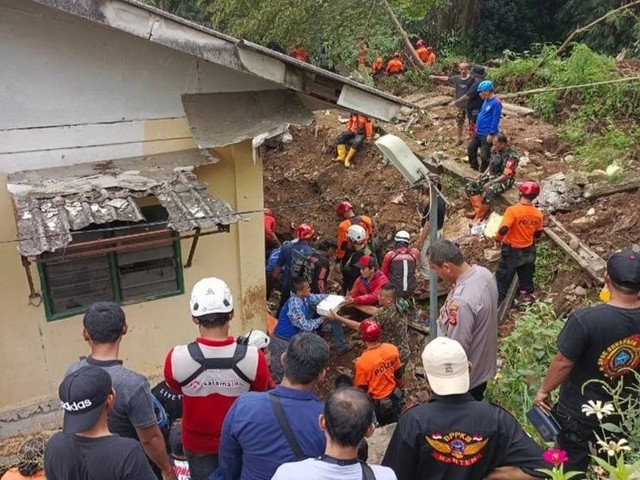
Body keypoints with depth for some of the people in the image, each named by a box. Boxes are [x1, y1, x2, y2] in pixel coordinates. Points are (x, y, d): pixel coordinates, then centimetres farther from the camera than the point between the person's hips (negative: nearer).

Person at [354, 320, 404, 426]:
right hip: (395, 396, 4)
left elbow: (361, 389, -17)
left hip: (377, 403, -4)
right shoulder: (392, 349, -18)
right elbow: (399, 374, -2)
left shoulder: (362, 362, -31)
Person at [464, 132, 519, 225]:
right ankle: (478, 209, -8)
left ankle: (479, 218, -23)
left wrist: (490, 183, -23)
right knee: (469, 187, -6)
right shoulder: (495, 151, 2)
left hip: (503, 181, -8)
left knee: (487, 192, -36)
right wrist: (483, 175, 3)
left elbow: (505, 176, -22)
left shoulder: (512, 156, -20)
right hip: (491, 176, 8)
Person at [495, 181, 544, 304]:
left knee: (504, 277, 12)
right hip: (529, 251, 4)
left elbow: (503, 230, -30)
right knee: (526, 275, 25)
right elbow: (538, 235, 4)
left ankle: (499, 299, 22)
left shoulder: (513, 210, -25)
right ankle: (527, 294, 40)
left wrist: (498, 239, -10)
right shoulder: (538, 214, -7)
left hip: (512, 250, -4)